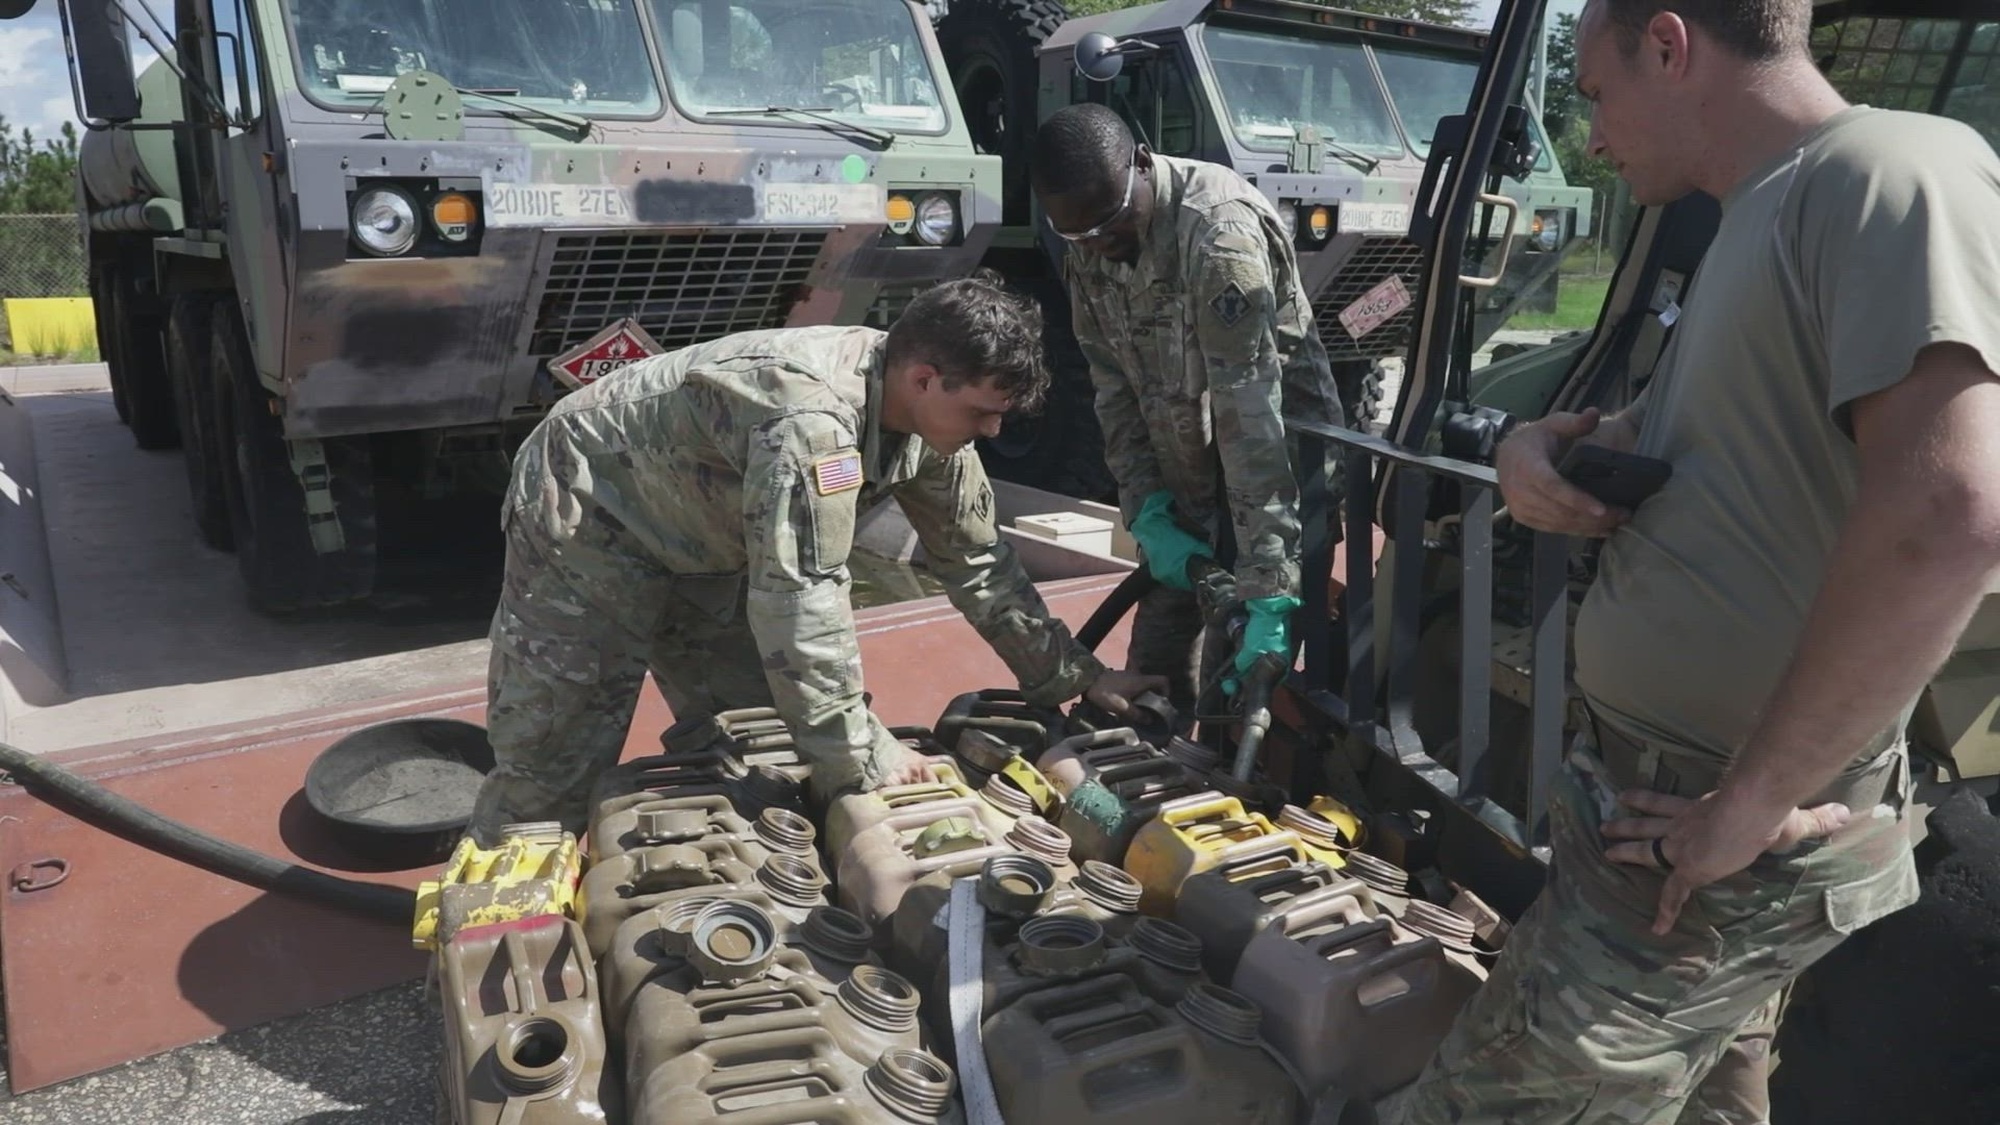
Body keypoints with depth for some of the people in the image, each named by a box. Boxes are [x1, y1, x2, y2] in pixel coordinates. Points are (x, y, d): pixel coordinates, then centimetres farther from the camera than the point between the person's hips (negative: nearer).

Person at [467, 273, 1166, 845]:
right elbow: (800, 600, -39)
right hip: (589, 514, -8)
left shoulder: (926, 408, -10)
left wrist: (1078, 676, 1)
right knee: (552, 767, -5)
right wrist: (864, 758, -31)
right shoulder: (813, 415, -39)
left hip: (701, 547, 8)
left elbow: (976, 560, 0)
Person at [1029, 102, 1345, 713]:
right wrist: (1146, 513, -10)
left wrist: (1270, 589, -37)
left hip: (1282, 452, -6)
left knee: (1239, 675, -7)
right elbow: (1115, 388, -1)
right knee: (1156, 656, 13)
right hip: (1183, 473, 7)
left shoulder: (1218, 228, -29)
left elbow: (1250, 411, -34)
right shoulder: (1087, 248, -6)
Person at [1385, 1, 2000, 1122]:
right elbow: (1658, 446, 20)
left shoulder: (1894, 169, -18)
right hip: (1680, 796, 10)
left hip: (1725, 845, -10)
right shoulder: (1768, 215, 13)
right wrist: (1537, 447, -3)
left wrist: (1748, 807, -25)